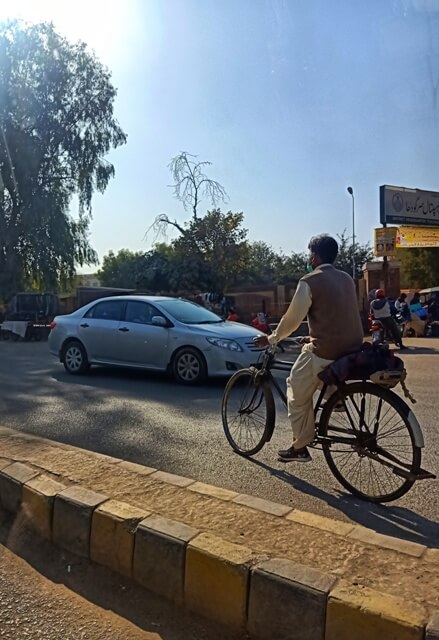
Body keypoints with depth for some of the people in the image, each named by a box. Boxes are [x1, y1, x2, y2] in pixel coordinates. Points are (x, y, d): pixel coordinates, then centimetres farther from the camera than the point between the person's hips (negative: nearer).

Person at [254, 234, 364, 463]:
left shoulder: (310, 282, -9)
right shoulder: (347, 279, 12)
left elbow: (292, 319, -6)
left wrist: (271, 339, 10)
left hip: (325, 353, -7)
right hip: (353, 350, 7)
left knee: (298, 394, 12)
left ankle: (299, 448, 19)